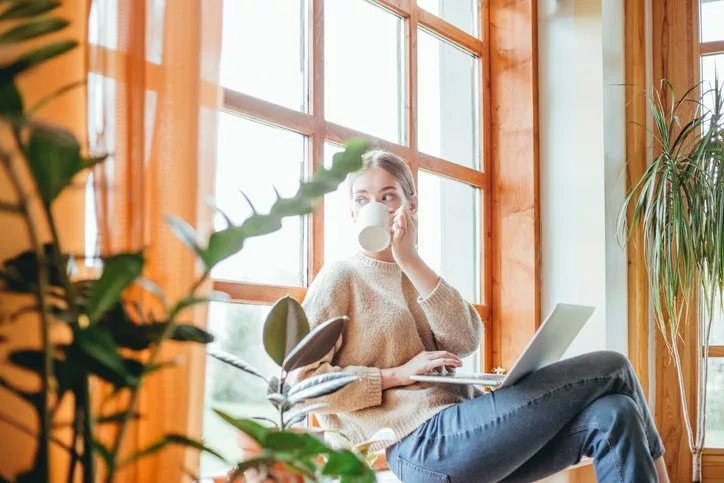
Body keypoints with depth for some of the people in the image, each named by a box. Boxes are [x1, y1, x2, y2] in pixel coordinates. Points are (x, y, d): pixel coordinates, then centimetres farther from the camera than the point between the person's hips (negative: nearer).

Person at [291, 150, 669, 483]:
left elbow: (465, 340, 1)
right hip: (422, 446, -7)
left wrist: (411, 262, -6)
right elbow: (301, 380, -8)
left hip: (460, 427, 7)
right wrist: (398, 375, -11)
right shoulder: (341, 278, 4)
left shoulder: (417, 274, 22)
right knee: (611, 369, -9)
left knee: (613, 414, -18)